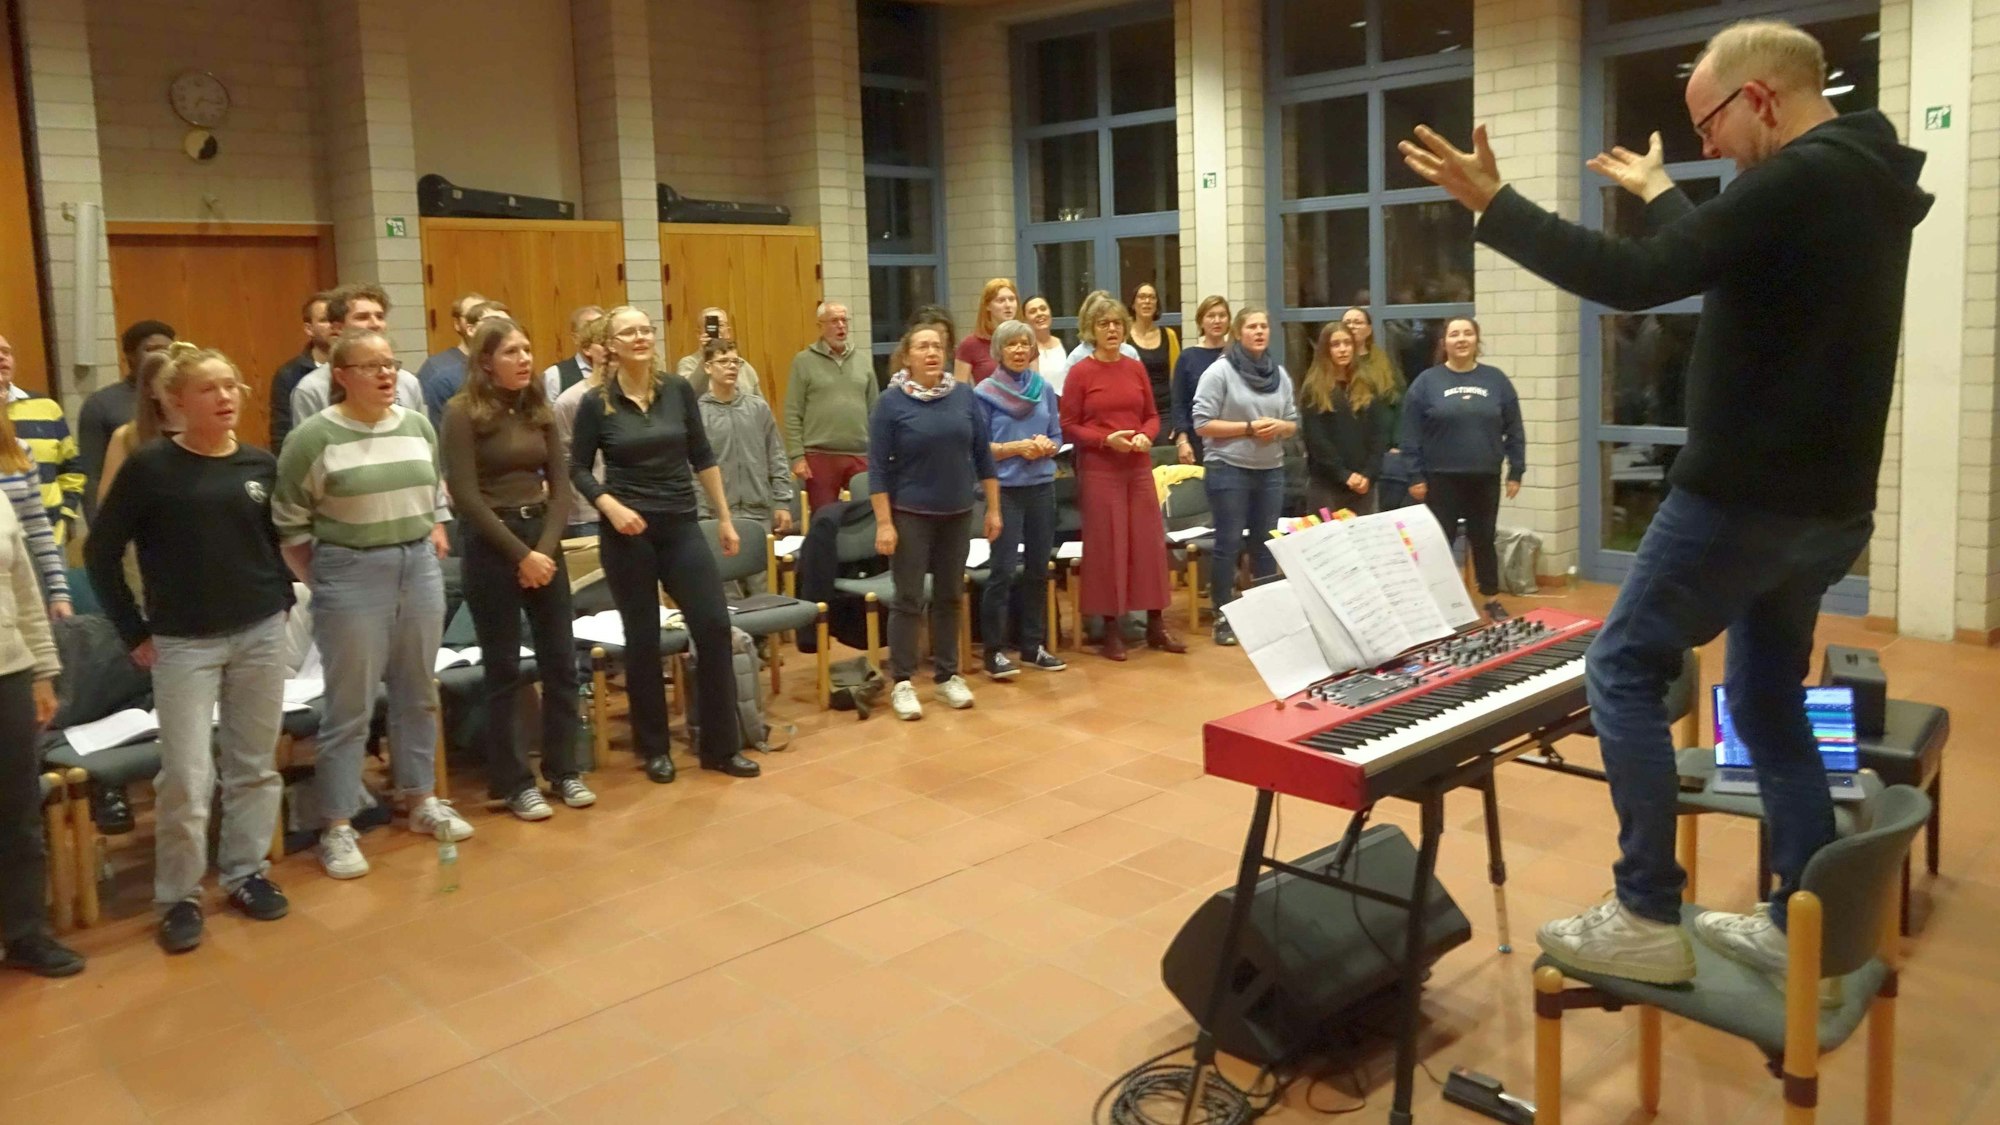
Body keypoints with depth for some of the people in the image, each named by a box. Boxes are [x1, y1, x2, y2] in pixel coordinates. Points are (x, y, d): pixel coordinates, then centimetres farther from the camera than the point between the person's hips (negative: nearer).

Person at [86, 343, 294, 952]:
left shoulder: (261, 465, 1)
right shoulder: (149, 465, -9)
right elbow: (101, 551, -3)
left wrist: (283, 598, 5)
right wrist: (134, 632, -3)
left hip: (261, 634, 3)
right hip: (183, 643, -3)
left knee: (255, 764, 11)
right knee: (186, 777, -2)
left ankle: (246, 872, 26)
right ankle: (179, 897, 14)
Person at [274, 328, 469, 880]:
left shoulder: (419, 426, 6)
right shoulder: (314, 436, -11)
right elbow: (289, 521, -6)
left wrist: (435, 540, 9)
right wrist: (321, 581, -3)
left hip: (420, 567, 5)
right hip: (352, 573, -5)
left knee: (418, 694, 15)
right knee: (350, 708, 1)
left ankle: (421, 800, 30)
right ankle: (337, 829, 11)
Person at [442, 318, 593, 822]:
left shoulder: (540, 409, 8)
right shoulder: (462, 412, -8)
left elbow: (560, 484, 6)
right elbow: (466, 496, -13)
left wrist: (546, 548, -8)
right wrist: (520, 553, -15)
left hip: (543, 538, 5)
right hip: (491, 545, -5)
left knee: (561, 661, 8)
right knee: (503, 669, 3)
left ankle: (564, 771, 21)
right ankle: (514, 783, 14)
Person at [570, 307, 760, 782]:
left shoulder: (679, 390, 2)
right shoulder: (596, 403, -5)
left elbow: (702, 457, 9)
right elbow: (578, 470, 1)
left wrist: (725, 517, 9)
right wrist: (611, 506, -16)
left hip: (682, 526, 3)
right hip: (628, 531, -2)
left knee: (714, 626, -3)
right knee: (642, 639, 5)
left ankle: (721, 746, 10)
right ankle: (654, 749, 20)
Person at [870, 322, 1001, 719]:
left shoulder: (964, 395, 2)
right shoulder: (892, 402, -8)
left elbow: (982, 454, 7)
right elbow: (878, 467, -8)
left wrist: (993, 508, 5)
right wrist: (884, 523, -13)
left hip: (957, 514, 4)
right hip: (911, 516, -3)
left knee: (949, 597, 11)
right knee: (908, 599, 1)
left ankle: (948, 676, 23)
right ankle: (902, 683, 11)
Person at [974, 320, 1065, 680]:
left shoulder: (1044, 388, 7)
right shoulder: (985, 392, -4)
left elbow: (1058, 436, 10)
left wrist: (1046, 446, -11)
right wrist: (1016, 448, -17)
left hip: (1042, 486, 4)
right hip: (1005, 488, -4)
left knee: (1038, 568, 9)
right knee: (1003, 571, -6)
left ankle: (1034, 645, 20)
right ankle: (995, 651, 2)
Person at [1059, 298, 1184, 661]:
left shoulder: (1136, 368, 7)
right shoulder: (1080, 372, -4)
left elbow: (1152, 415, 13)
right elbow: (1069, 426, -5)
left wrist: (1146, 436, -7)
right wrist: (1106, 439, -17)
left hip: (1139, 467, 4)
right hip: (1099, 470, -4)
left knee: (1149, 542, 6)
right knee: (1106, 546, 1)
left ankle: (1155, 624, 17)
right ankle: (1111, 628, 11)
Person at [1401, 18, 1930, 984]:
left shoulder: (1799, 179, -18)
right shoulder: (1863, 184, 13)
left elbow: (1636, 280, -23)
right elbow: (1721, 260, 27)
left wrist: (1491, 205, -16)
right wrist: (1658, 195, 42)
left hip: (1746, 496, -10)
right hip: (1823, 503, 10)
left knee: (1622, 674, 0)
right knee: (1770, 705, 16)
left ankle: (1648, 919, 2)